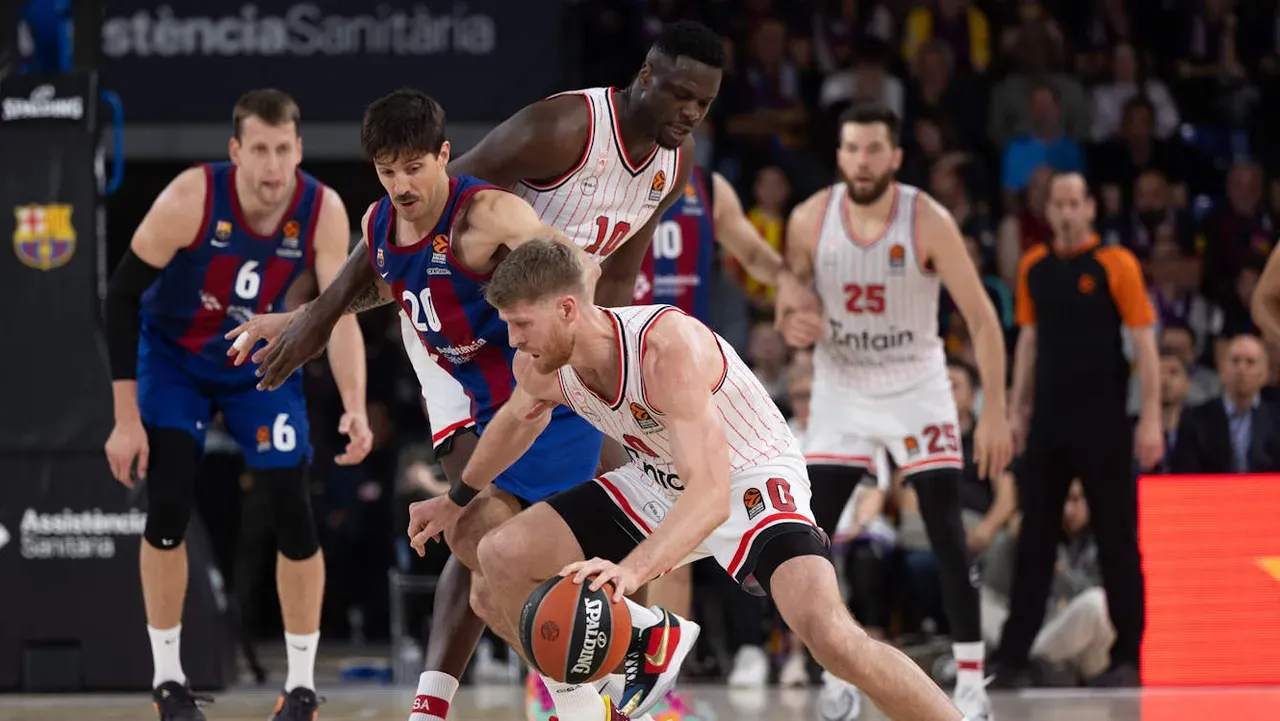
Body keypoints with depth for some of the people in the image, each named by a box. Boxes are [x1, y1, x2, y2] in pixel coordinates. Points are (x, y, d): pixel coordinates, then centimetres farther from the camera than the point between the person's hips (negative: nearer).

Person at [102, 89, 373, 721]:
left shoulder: (323, 212, -24)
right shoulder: (190, 200, -30)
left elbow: (340, 317, -23)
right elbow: (122, 296, -21)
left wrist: (355, 408, -41)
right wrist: (126, 420, -21)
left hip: (263, 365, 2)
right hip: (173, 357, -2)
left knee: (292, 513, -8)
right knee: (167, 510, -14)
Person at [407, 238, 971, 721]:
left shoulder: (670, 347, -35)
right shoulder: (540, 366, -13)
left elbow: (711, 497, -43)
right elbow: (520, 417, 16)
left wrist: (631, 570, -58)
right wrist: (459, 496, 29)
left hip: (750, 482, -7)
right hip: (660, 484, 7)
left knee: (829, 635, -31)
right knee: (501, 562, -6)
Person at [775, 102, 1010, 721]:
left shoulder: (928, 222, -20)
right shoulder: (809, 219, -12)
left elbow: (981, 317, -15)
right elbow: (788, 302, 3)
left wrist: (995, 411, -20)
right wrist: (792, 323, -23)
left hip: (916, 386, -2)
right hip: (841, 388, 3)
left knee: (948, 535, -11)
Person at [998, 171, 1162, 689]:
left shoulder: (1116, 264, -5)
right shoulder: (1034, 267, 9)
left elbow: (1144, 342, -6)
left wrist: (1151, 420, -12)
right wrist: (1017, 409, 10)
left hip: (1103, 424, -4)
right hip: (1047, 422, 4)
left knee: (1117, 541, 1)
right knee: (1034, 539, 5)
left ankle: (1126, 659, 6)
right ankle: (1013, 658, 7)